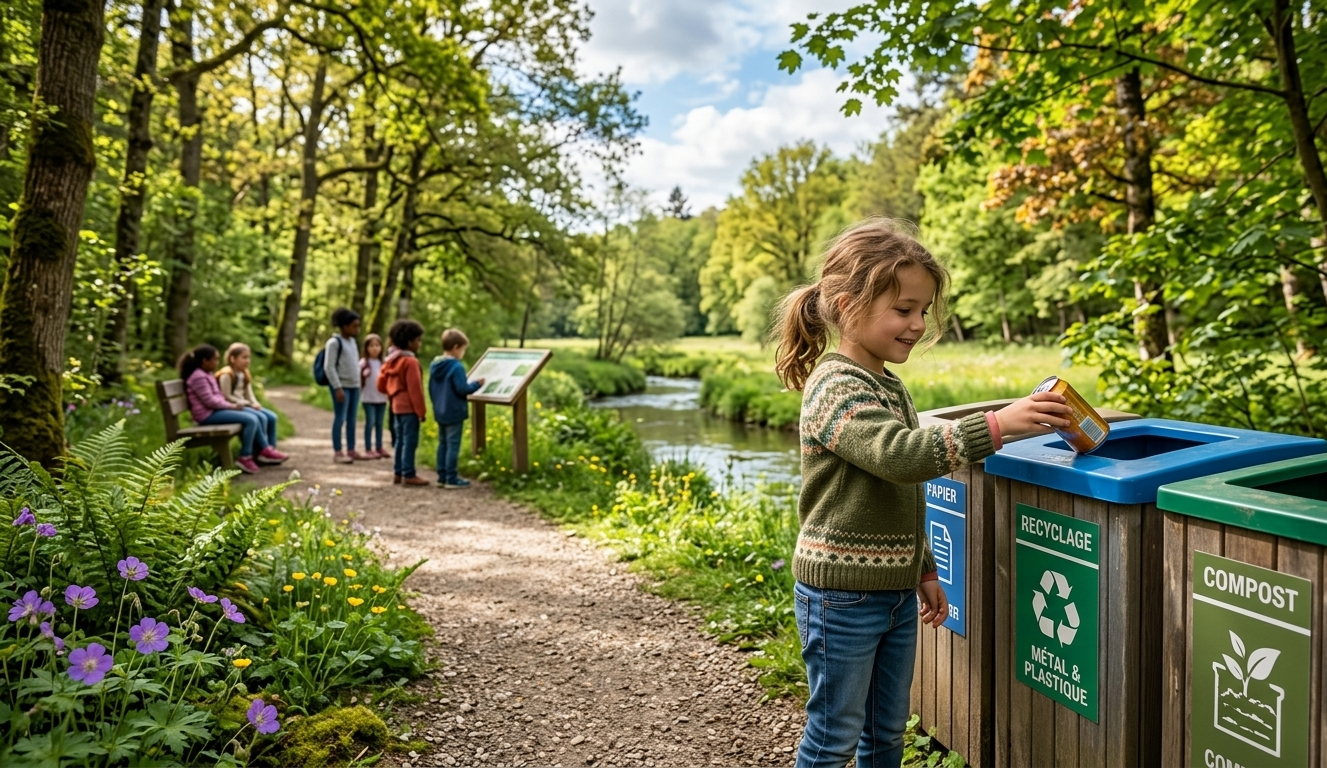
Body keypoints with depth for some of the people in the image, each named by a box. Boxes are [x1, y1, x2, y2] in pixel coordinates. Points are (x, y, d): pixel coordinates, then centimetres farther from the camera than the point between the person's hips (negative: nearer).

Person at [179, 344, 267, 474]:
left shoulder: (207, 374, 17)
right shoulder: (199, 377, -15)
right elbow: (209, 401, -20)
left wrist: (231, 405, 4)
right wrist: (231, 406, -12)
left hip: (216, 409, 11)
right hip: (208, 414, -10)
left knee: (256, 416, 3)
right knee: (250, 420, -22)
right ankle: (245, 457, -16)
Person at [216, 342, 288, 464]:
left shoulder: (244, 374, 16)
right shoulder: (226, 375, -13)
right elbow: (227, 397, -17)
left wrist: (255, 403, -5)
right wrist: (249, 404, -17)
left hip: (244, 405, 9)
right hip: (234, 407, -9)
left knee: (272, 416, -5)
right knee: (261, 418, -25)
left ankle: (271, 448, -6)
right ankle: (263, 450, -16)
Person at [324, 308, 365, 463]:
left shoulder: (352, 341, 14)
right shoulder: (334, 342, -9)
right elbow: (329, 367, -13)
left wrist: (358, 383, 15)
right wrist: (337, 388, -17)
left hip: (354, 386, 7)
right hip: (342, 386, -7)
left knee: (352, 419, 10)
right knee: (340, 419, -4)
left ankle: (351, 450, 17)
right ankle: (337, 452, 2)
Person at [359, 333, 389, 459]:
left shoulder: (384, 362, 6)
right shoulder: (363, 363, -5)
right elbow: (358, 379, -8)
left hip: (382, 398, 4)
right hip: (369, 398, -4)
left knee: (379, 423, 10)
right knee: (370, 422, -1)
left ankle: (379, 448, 18)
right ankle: (368, 449, 6)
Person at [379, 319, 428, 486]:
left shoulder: (390, 361, 10)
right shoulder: (411, 362, -16)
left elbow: (381, 385, 14)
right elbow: (415, 389, -18)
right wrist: (421, 411, -14)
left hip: (397, 406, 9)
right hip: (409, 407, -9)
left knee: (400, 440, 15)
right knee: (410, 441, -4)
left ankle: (398, 473, 20)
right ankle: (409, 475, -2)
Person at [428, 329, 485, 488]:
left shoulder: (434, 365, 7)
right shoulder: (457, 367, -19)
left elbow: (431, 389, 14)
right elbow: (462, 389, -20)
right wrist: (476, 384, -4)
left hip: (440, 412, 8)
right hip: (454, 413, -8)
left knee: (443, 444, 14)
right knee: (453, 445, -3)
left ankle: (442, 476, 19)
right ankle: (451, 479, 1)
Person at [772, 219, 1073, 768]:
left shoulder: (888, 384, 10)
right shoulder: (836, 387, -19)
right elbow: (901, 455, -36)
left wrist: (924, 571, 18)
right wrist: (996, 425, -36)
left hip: (895, 591, 9)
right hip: (842, 596, -9)